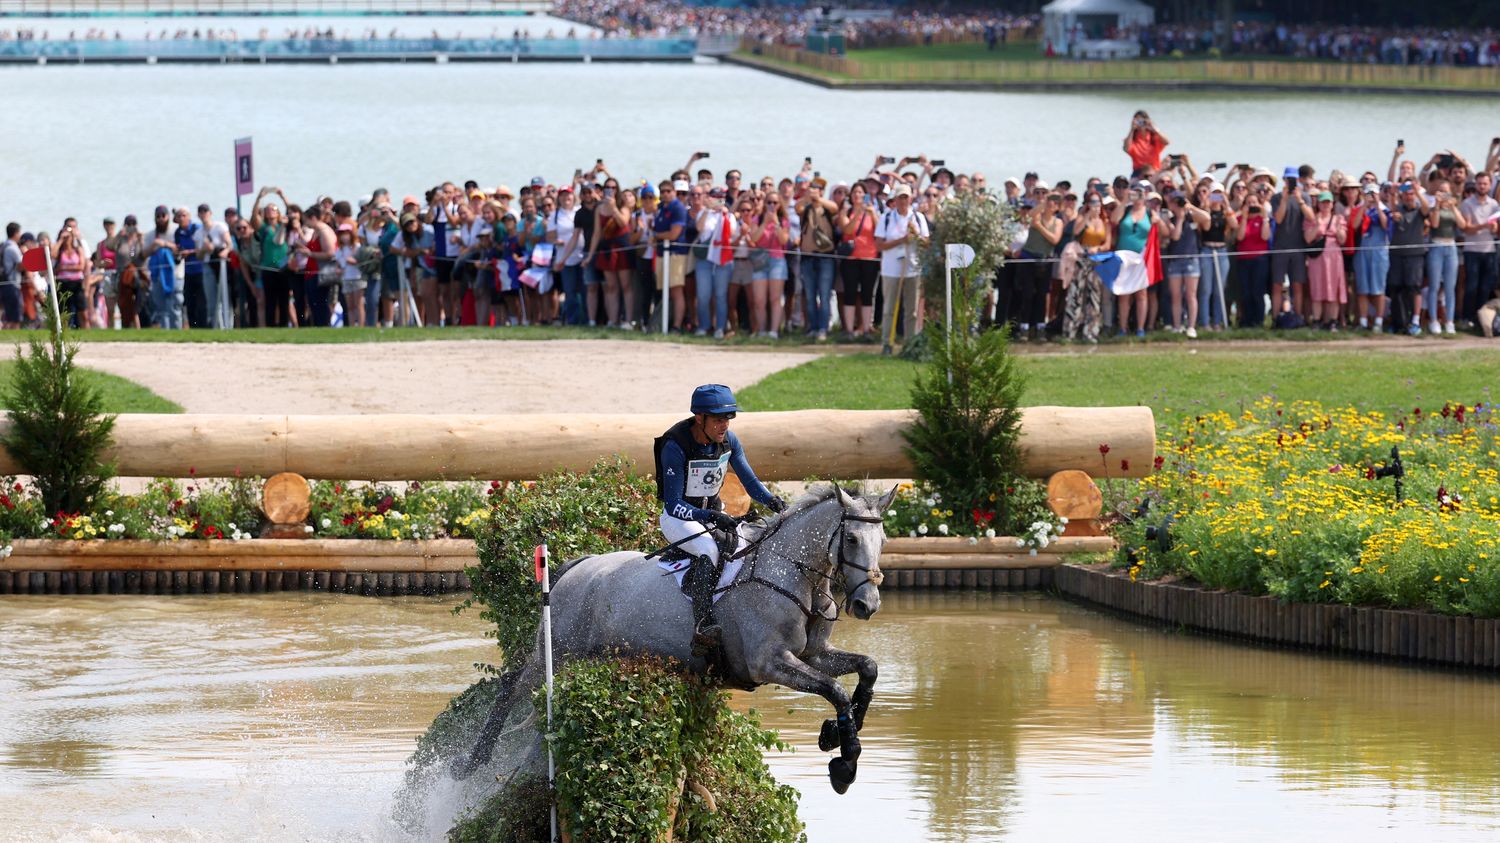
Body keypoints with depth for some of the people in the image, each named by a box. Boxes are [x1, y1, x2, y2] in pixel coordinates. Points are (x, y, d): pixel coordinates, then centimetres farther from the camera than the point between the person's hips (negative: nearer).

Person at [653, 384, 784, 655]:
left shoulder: (728, 441, -5)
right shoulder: (675, 447, -25)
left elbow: (749, 480, 5)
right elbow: (673, 504, -27)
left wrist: (771, 500, -16)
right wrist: (711, 518, -41)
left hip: (714, 512, 7)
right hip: (678, 517, -7)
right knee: (709, 550, -35)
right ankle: (702, 627, -46)